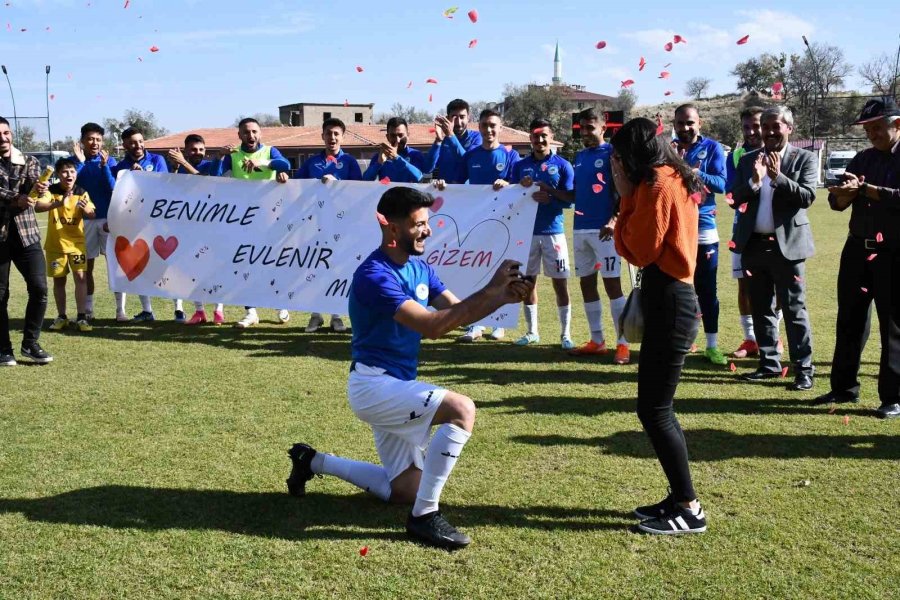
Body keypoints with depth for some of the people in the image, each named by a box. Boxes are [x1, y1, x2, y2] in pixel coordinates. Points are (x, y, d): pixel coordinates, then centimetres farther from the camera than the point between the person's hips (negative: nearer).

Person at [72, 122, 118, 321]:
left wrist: (104, 165, -19)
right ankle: (88, 310, 15)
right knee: (87, 266, 7)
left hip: (108, 218, -1)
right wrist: (80, 162, -17)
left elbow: (114, 189, -8)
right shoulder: (75, 161, 3)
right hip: (84, 219, 1)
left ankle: (120, 310, -2)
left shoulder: (109, 160, 2)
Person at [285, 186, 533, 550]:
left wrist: (501, 298, -13)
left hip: (396, 387, 9)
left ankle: (314, 462, 31)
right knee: (461, 409, -28)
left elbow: (458, 311, 4)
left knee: (406, 490, 16)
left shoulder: (419, 268, 8)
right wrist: (489, 290, -28)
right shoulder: (374, 275, -20)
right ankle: (424, 516, -19)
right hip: (373, 384, -9)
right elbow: (431, 326, -28)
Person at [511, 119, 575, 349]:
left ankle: (566, 334, 7)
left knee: (560, 282, -1)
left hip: (553, 231, -2)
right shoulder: (520, 165, 9)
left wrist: (549, 191, -18)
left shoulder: (562, 165, 1)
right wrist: (522, 189, -13)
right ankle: (532, 331, 19)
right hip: (526, 231, 3)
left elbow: (570, 199, -3)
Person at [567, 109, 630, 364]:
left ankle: (623, 344, -5)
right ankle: (596, 341, 17)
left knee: (612, 283, -7)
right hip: (580, 228, 7)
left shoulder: (612, 153, -5)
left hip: (603, 228, -7)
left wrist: (614, 220, -22)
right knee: (586, 283, 9)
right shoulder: (579, 156, 16)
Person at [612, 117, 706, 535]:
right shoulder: (673, 180, 16)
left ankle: (688, 509, 2)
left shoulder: (658, 186, -15)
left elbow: (639, 250, -13)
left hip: (669, 305, -11)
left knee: (654, 410, -5)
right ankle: (680, 497, 22)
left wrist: (626, 198, -8)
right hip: (670, 300, 11)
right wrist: (632, 197, 9)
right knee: (657, 407, 15)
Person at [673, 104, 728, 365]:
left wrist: (696, 173, -27)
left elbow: (721, 184, -11)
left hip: (703, 227, -1)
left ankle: (712, 346, 11)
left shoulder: (712, 147, 0)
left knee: (707, 290, 4)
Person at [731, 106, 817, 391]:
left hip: (787, 244, -4)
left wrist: (778, 177, -21)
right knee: (761, 308, 12)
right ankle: (769, 363, 22)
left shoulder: (804, 158, -1)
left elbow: (807, 197, -11)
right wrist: (754, 181, -16)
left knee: (794, 309, -3)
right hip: (754, 244, 4)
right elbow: (735, 200, 1)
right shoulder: (748, 160, 8)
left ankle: (804, 369, 1)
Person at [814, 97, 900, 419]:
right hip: (858, 248, 6)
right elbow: (837, 202, 7)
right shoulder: (863, 159, 12)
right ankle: (844, 387, 21)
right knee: (849, 321, 10)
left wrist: (863, 189, -18)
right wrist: (846, 193, -14)